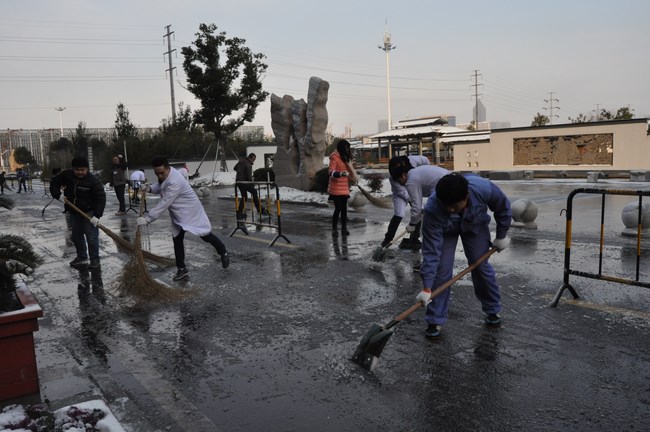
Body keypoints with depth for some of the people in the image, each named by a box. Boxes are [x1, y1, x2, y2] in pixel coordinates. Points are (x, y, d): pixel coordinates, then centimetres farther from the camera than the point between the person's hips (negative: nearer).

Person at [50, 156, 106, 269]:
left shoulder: (93, 181, -19)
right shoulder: (66, 175, -4)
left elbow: (101, 198, -20)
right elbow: (54, 182, 12)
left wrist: (97, 215, -27)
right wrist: (57, 195, -6)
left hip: (89, 212, -6)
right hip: (74, 212, 6)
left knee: (91, 236, -7)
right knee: (76, 236, 14)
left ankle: (94, 259, 5)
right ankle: (82, 257, 27)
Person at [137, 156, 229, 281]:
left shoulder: (175, 182, -36)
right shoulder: (164, 175, -6)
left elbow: (164, 204, -35)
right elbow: (160, 186, 14)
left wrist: (147, 219, -32)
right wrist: (150, 188, -9)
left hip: (191, 211, -8)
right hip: (178, 214, 8)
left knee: (205, 235, 4)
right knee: (177, 239, 6)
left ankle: (224, 253, 29)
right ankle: (182, 269, 15)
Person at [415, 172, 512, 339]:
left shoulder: (484, 188, -40)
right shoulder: (433, 210, -43)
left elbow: (503, 208, -15)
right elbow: (431, 251, -38)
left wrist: (501, 237, -5)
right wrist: (426, 288, -38)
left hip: (475, 225, 2)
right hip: (445, 230, -1)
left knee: (481, 266, 1)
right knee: (441, 271, -10)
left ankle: (493, 310, 24)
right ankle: (435, 321, 2)